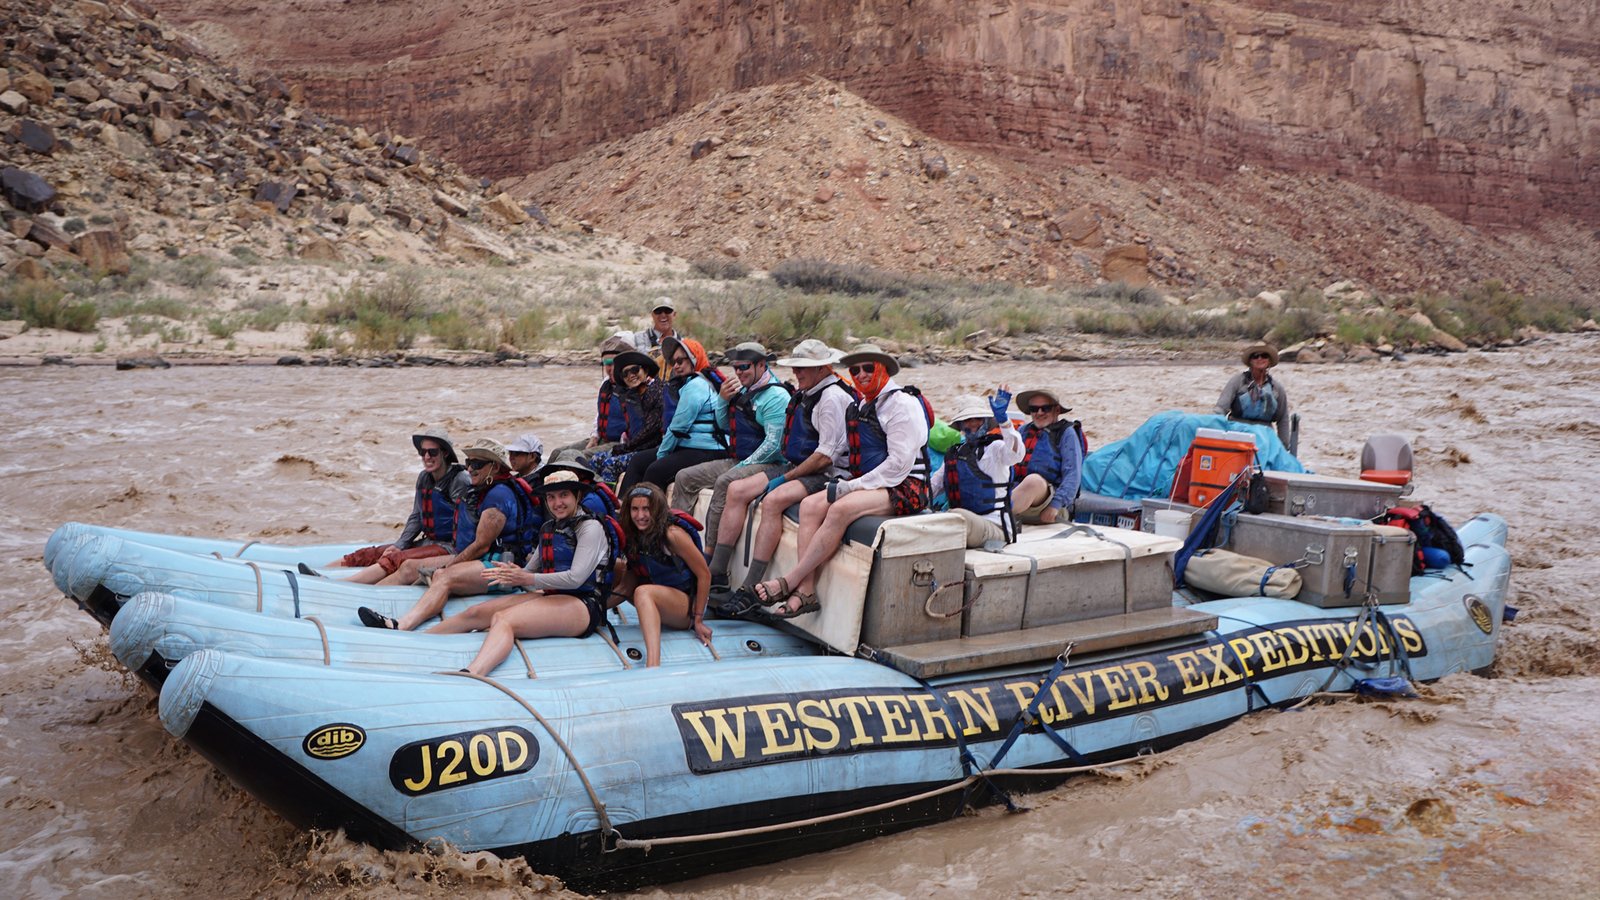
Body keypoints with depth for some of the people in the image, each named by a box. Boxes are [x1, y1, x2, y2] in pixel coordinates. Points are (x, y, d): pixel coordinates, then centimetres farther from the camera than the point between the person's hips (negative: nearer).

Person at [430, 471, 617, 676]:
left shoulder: (590, 527, -4)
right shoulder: (549, 528, 21)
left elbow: (575, 578, -14)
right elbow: (532, 569, 22)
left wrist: (528, 579, -7)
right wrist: (512, 576, -3)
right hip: (550, 597, 8)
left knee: (503, 619, -32)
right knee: (474, 613, -6)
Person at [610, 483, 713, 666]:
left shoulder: (673, 534, -19)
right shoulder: (633, 534, 1)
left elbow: (704, 575, -15)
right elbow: (632, 576, 5)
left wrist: (698, 619, -13)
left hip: (686, 604, -8)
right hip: (657, 603, 8)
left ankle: (653, 665, -57)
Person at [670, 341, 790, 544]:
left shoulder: (776, 396, -12)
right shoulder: (742, 390, 15)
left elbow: (773, 444, -19)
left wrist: (743, 466, -18)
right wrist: (723, 399, 4)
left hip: (768, 464, -9)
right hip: (736, 460, 9)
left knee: (725, 482, -35)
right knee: (684, 478, 1)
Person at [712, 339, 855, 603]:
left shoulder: (833, 397, -15)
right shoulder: (805, 394, 15)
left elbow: (826, 456, -19)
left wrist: (785, 479, -13)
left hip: (827, 474, -10)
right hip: (797, 468, 10)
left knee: (773, 500, -32)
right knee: (736, 490, -2)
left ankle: (751, 587, -30)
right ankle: (716, 573, -3)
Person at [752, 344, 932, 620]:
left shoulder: (903, 403, -10)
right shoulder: (859, 407, 18)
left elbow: (899, 463, -17)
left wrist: (853, 487, -17)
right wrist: (844, 484, 4)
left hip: (905, 488, -9)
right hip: (867, 484, 9)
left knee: (841, 509, -31)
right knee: (810, 505, -13)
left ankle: (790, 581, -26)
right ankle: (806, 591, -22)